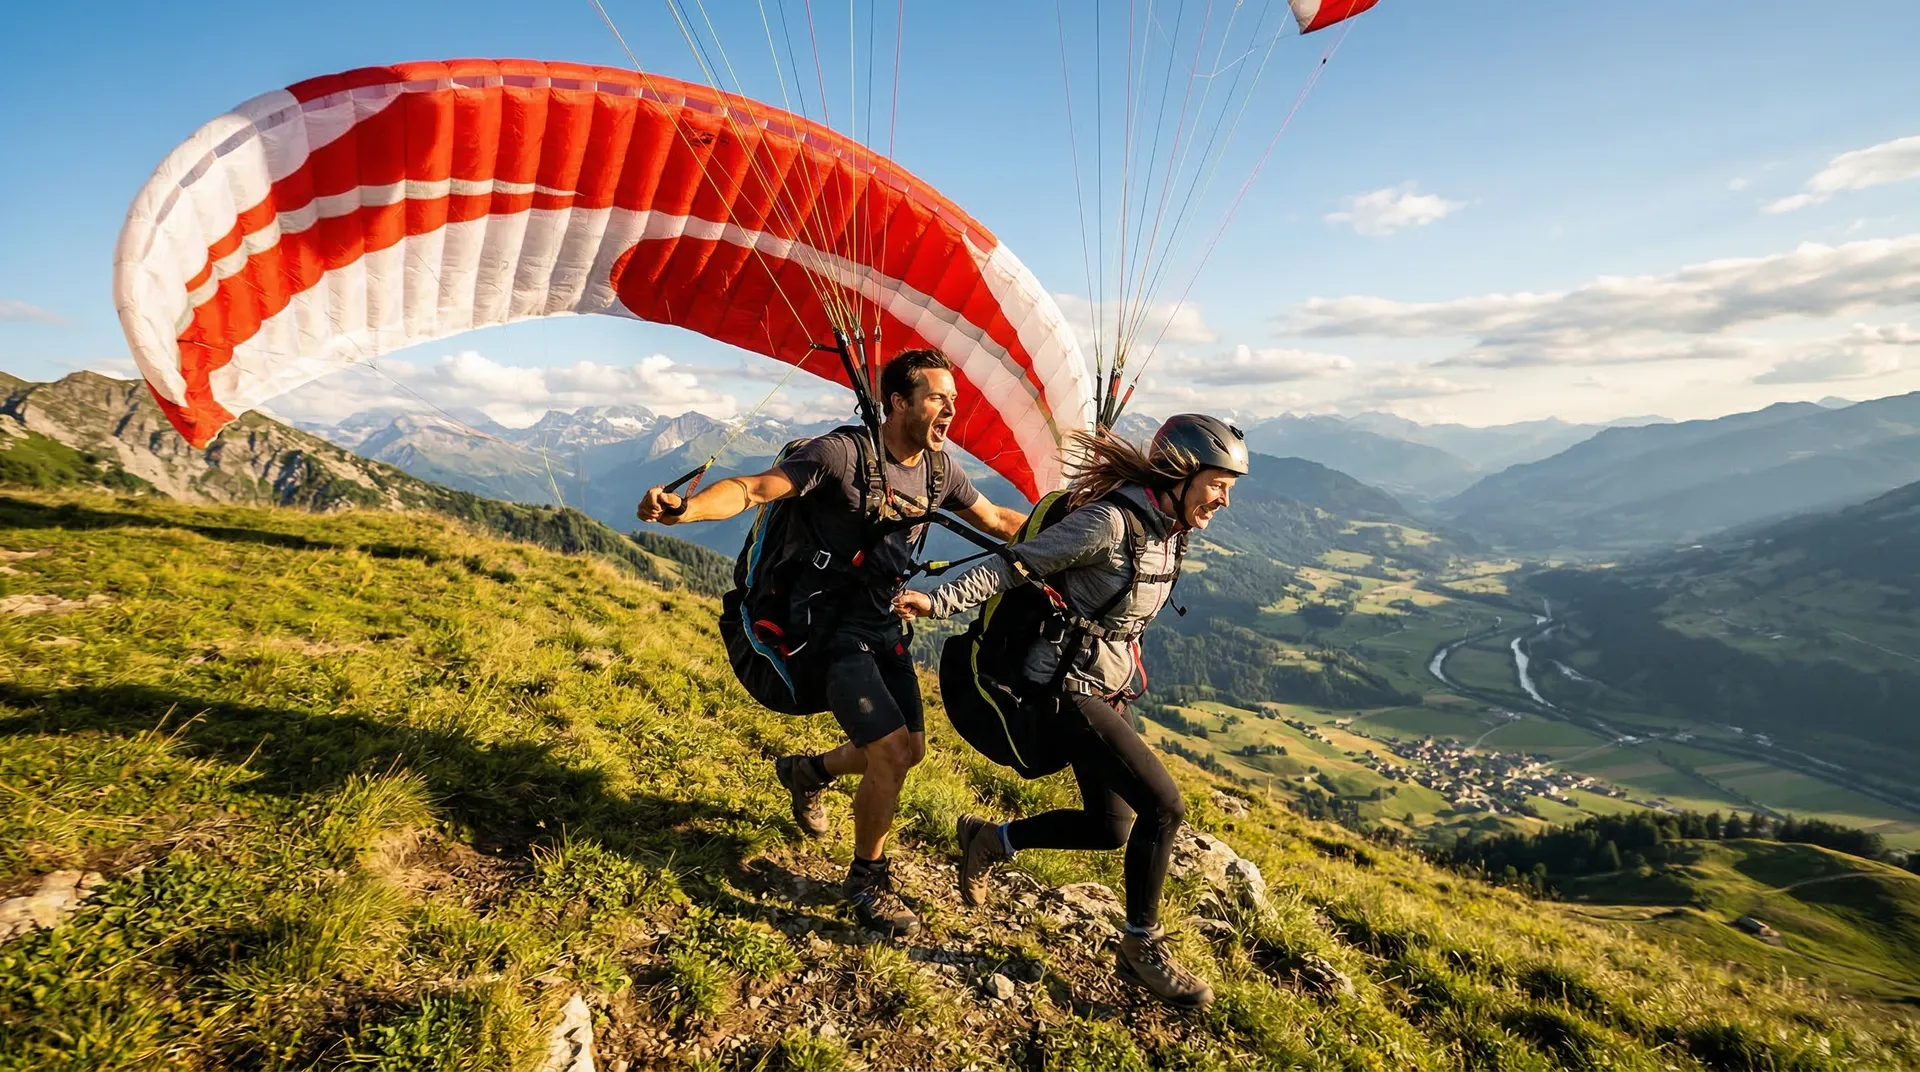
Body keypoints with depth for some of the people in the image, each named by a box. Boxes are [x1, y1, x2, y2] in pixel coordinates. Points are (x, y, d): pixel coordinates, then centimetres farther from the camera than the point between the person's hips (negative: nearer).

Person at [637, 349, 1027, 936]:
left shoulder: (937, 472, 1)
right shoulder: (842, 453, -20)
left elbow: (1000, 521, 15)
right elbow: (753, 489, -29)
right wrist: (683, 508, -47)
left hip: (884, 628, 8)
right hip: (832, 631, -8)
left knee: (909, 749, 13)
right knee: (891, 751, -15)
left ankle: (808, 772, 42)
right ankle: (866, 879, 12)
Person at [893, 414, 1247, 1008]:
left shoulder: (1168, 529, 5)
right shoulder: (1109, 522, -22)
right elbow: (1014, 566, -21)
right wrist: (938, 600, -30)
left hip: (1107, 690, 9)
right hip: (1066, 691, -9)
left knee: (1112, 827, 12)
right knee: (1162, 804, -10)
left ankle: (989, 840, 30)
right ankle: (1141, 949, 11)